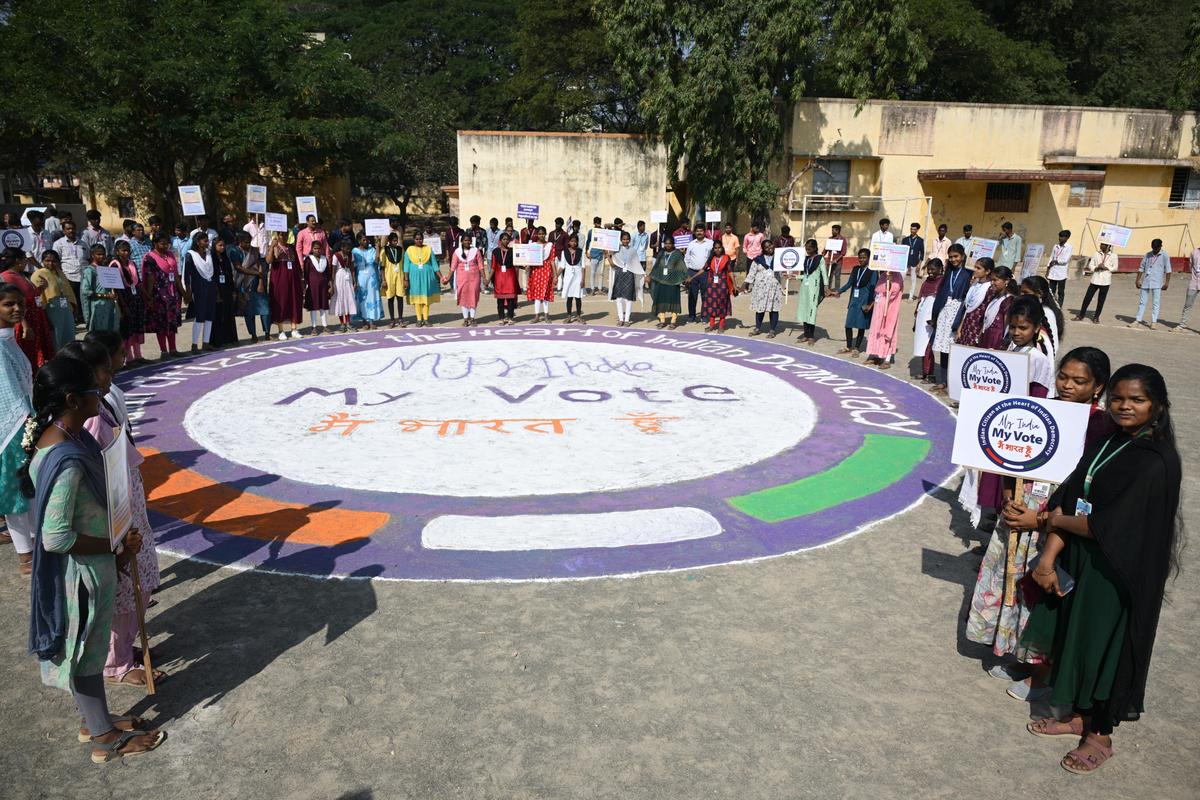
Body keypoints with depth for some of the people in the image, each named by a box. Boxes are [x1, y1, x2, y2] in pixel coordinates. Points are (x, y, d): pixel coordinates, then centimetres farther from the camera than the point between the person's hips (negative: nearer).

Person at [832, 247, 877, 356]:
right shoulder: (855, 269, 10)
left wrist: (871, 304, -16)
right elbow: (849, 283, 16)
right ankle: (848, 347, 19)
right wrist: (838, 291, 10)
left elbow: (873, 288, -9)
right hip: (854, 301, 5)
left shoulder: (873, 271, -6)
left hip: (864, 302, -5)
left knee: (861, 326, 3)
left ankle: (856, 348, 14)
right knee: (848, 324, 5)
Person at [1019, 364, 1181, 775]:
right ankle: (1077, 715, 38)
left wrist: (1054, 521, -7)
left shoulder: (1157, 462, -20)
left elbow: (1108, 525, -23)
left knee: (1106, 645, 8)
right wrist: (1048, 557, -10)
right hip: (1080, 562, 7)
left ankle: (1100, 736, 28)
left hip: (1117, 574, -7)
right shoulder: (1106, 444, 4)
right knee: (1077, 638, 18)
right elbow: (1070, 498, -1)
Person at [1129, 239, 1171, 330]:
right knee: (1142, 302, 8)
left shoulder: (1165, 256, -2)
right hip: (1145, 282, 4)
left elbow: (1168, 270, -4)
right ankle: (1137, 320, 12)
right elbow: (1141, 268, 11)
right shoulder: (1148, 255, 9)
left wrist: (1167, 282, -9)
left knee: (1155, 303, -1)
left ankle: (1153, 322, 3)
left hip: (1157, 283, -4)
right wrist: (1138, 280, 4)